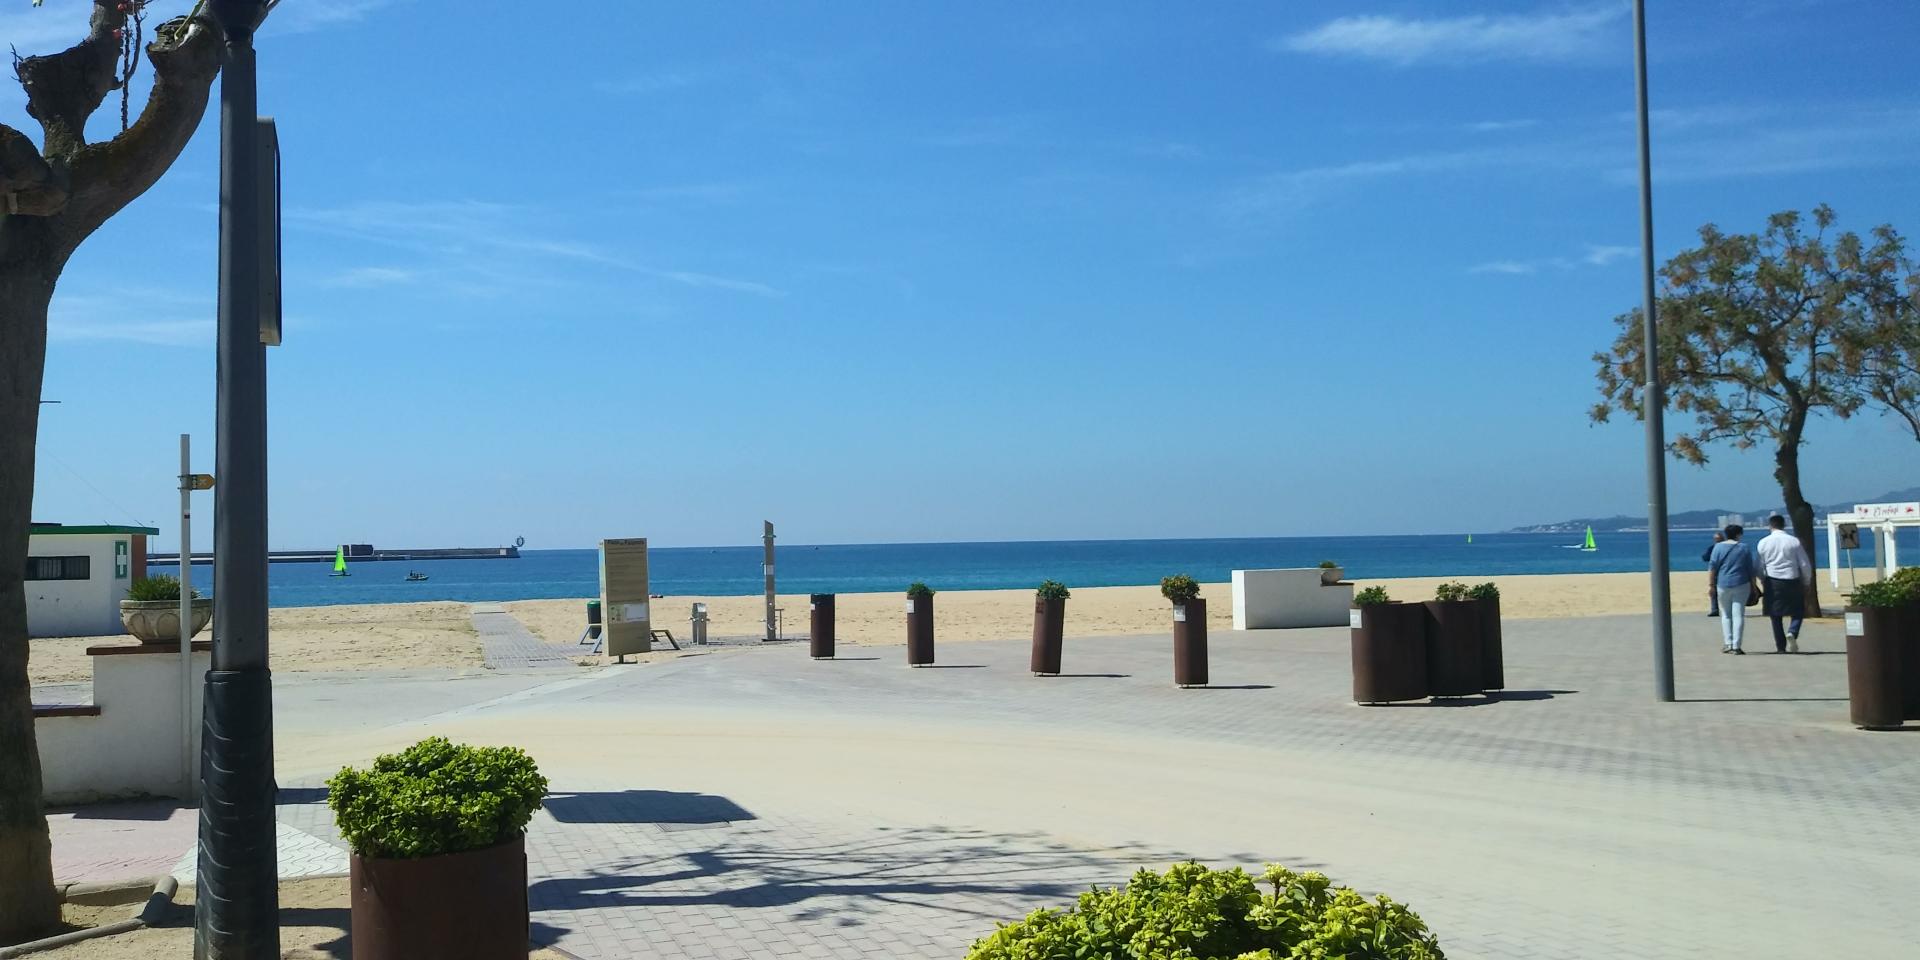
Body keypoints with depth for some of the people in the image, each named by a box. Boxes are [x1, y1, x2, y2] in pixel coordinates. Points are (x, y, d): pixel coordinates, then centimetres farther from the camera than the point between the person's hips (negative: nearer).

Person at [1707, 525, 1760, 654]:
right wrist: (1753, 586, 14)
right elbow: (1751, 569, 6)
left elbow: (1712, 567, -3)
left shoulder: (1718, 547, 1)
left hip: (1723, 585, 0)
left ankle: (1728, 644, 8)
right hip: (1741, 585, 0)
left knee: (1726, 615, 12)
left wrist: (1711, 585, 1)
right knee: (1738, 615, -1)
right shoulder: (1744, 548, 3)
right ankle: (1736, 646, -6)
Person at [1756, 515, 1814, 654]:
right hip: (1792, 581, -1)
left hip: (1772, 582, 1)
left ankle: (1780, 646, 9)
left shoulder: (1763, 542, -1)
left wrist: (1763, 580, 19)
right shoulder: (1794, 541, -4)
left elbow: (1760, 566, 3)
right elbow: (1805, 564, -1)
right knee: (1797, 612, 13)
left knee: (1776, 615, 10)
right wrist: (1807, 582, 13)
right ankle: (1792, 633, -15)